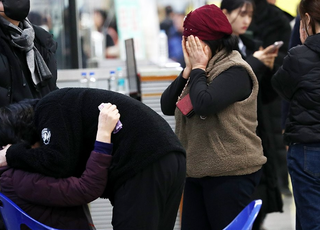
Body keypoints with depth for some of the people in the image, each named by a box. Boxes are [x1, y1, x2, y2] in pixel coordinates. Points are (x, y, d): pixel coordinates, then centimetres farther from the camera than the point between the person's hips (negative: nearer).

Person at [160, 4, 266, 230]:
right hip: (197, 172, 9)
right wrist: (188, 70, -1)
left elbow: (204, 104, -27)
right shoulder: (198, 69, 14)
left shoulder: (236, 72, -13)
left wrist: (198, 68, -12)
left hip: (231, 175, -9)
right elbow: (167, 106, 8)